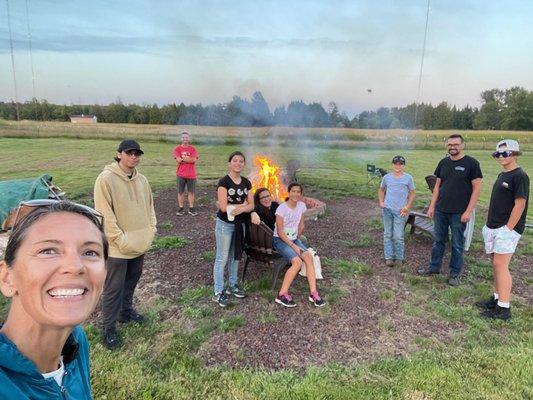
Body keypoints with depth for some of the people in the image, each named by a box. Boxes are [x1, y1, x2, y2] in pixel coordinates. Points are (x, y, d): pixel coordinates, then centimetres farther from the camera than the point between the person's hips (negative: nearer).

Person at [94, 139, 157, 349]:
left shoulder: (142, 180, 5)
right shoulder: (106, 179, -16)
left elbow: (149, 205, 14)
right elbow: (105, 214, -18)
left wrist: (151, 229, 4)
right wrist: (120, 239, -19)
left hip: (140, 243, 7)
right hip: (118, 246, -6)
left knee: (131, 280, 22)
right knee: (114, 287, 4)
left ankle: (126, 311, 42)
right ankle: (108, 328, 19)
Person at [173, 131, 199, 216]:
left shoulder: (193, 149, 5)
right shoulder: (177, 149, 3)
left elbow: (194, 160, -10)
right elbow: (178, 160, -11)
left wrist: (183, 158, -8)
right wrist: (189, 159, -5)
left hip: (191, 175, 1)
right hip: (181, 174, -1)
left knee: (191, 192, 6)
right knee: (180, 192, 5)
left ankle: (191, 209, 14)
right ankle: (180, 209, 13)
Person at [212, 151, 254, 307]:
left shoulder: (246, 183, 4)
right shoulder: (223, 181, -14)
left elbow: (251, 205, 0)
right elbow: (223, 207, -21)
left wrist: (241, 209, -21)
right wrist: (243, 204, -12)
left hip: (240, 224, 6)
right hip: (225, 224, -6)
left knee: (235, 256, 17)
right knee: (222, 258, 2)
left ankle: (232, 285, 33)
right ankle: (218, 292, 12)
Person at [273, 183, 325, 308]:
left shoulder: (301, 206, 1)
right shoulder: (282, 208, -17)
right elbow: (280, 232, -17)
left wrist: (296, 239, 6)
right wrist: (293, 246, -19)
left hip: (294, 239, 6)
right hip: (280, 240, -6)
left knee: (309, 257, -19)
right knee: (297, 261, -26)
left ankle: (313, 293, -16)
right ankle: (282, 294, -18)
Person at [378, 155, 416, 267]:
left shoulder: (408, 178, 0)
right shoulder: (387, 177, 6)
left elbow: (412, 194, 4)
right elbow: (381, 190, 20)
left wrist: (407, 207, -6)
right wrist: (381, 202, 6)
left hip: (400, 211, -2)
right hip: (387, 209, 3)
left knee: (398, 236, -2)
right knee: (388, 234, 7)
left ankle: (399, 258, 15)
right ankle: (389, 257, 17)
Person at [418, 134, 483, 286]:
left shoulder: (471, 163, -7)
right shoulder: (443, 163, 7)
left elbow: (476, 188, -8)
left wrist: (468, 211, -13)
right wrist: (432, 206, 7)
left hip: (459, 212, -4)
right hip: (440, 210, 4)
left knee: (457, 244, 7)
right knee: (438, 240, 14)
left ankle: (455, 273, 21)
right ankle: (434, 266, 28)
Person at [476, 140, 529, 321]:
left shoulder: (520, 176, -12)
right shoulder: (502, 175, 15)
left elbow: (520, 204, -17)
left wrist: (508, 228, -18)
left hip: (507, 228, -9)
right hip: (493, 227, 9)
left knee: (500, 265, -8)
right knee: (496, 264, 14)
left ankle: (504, 309, -2)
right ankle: (497, 299, 26)